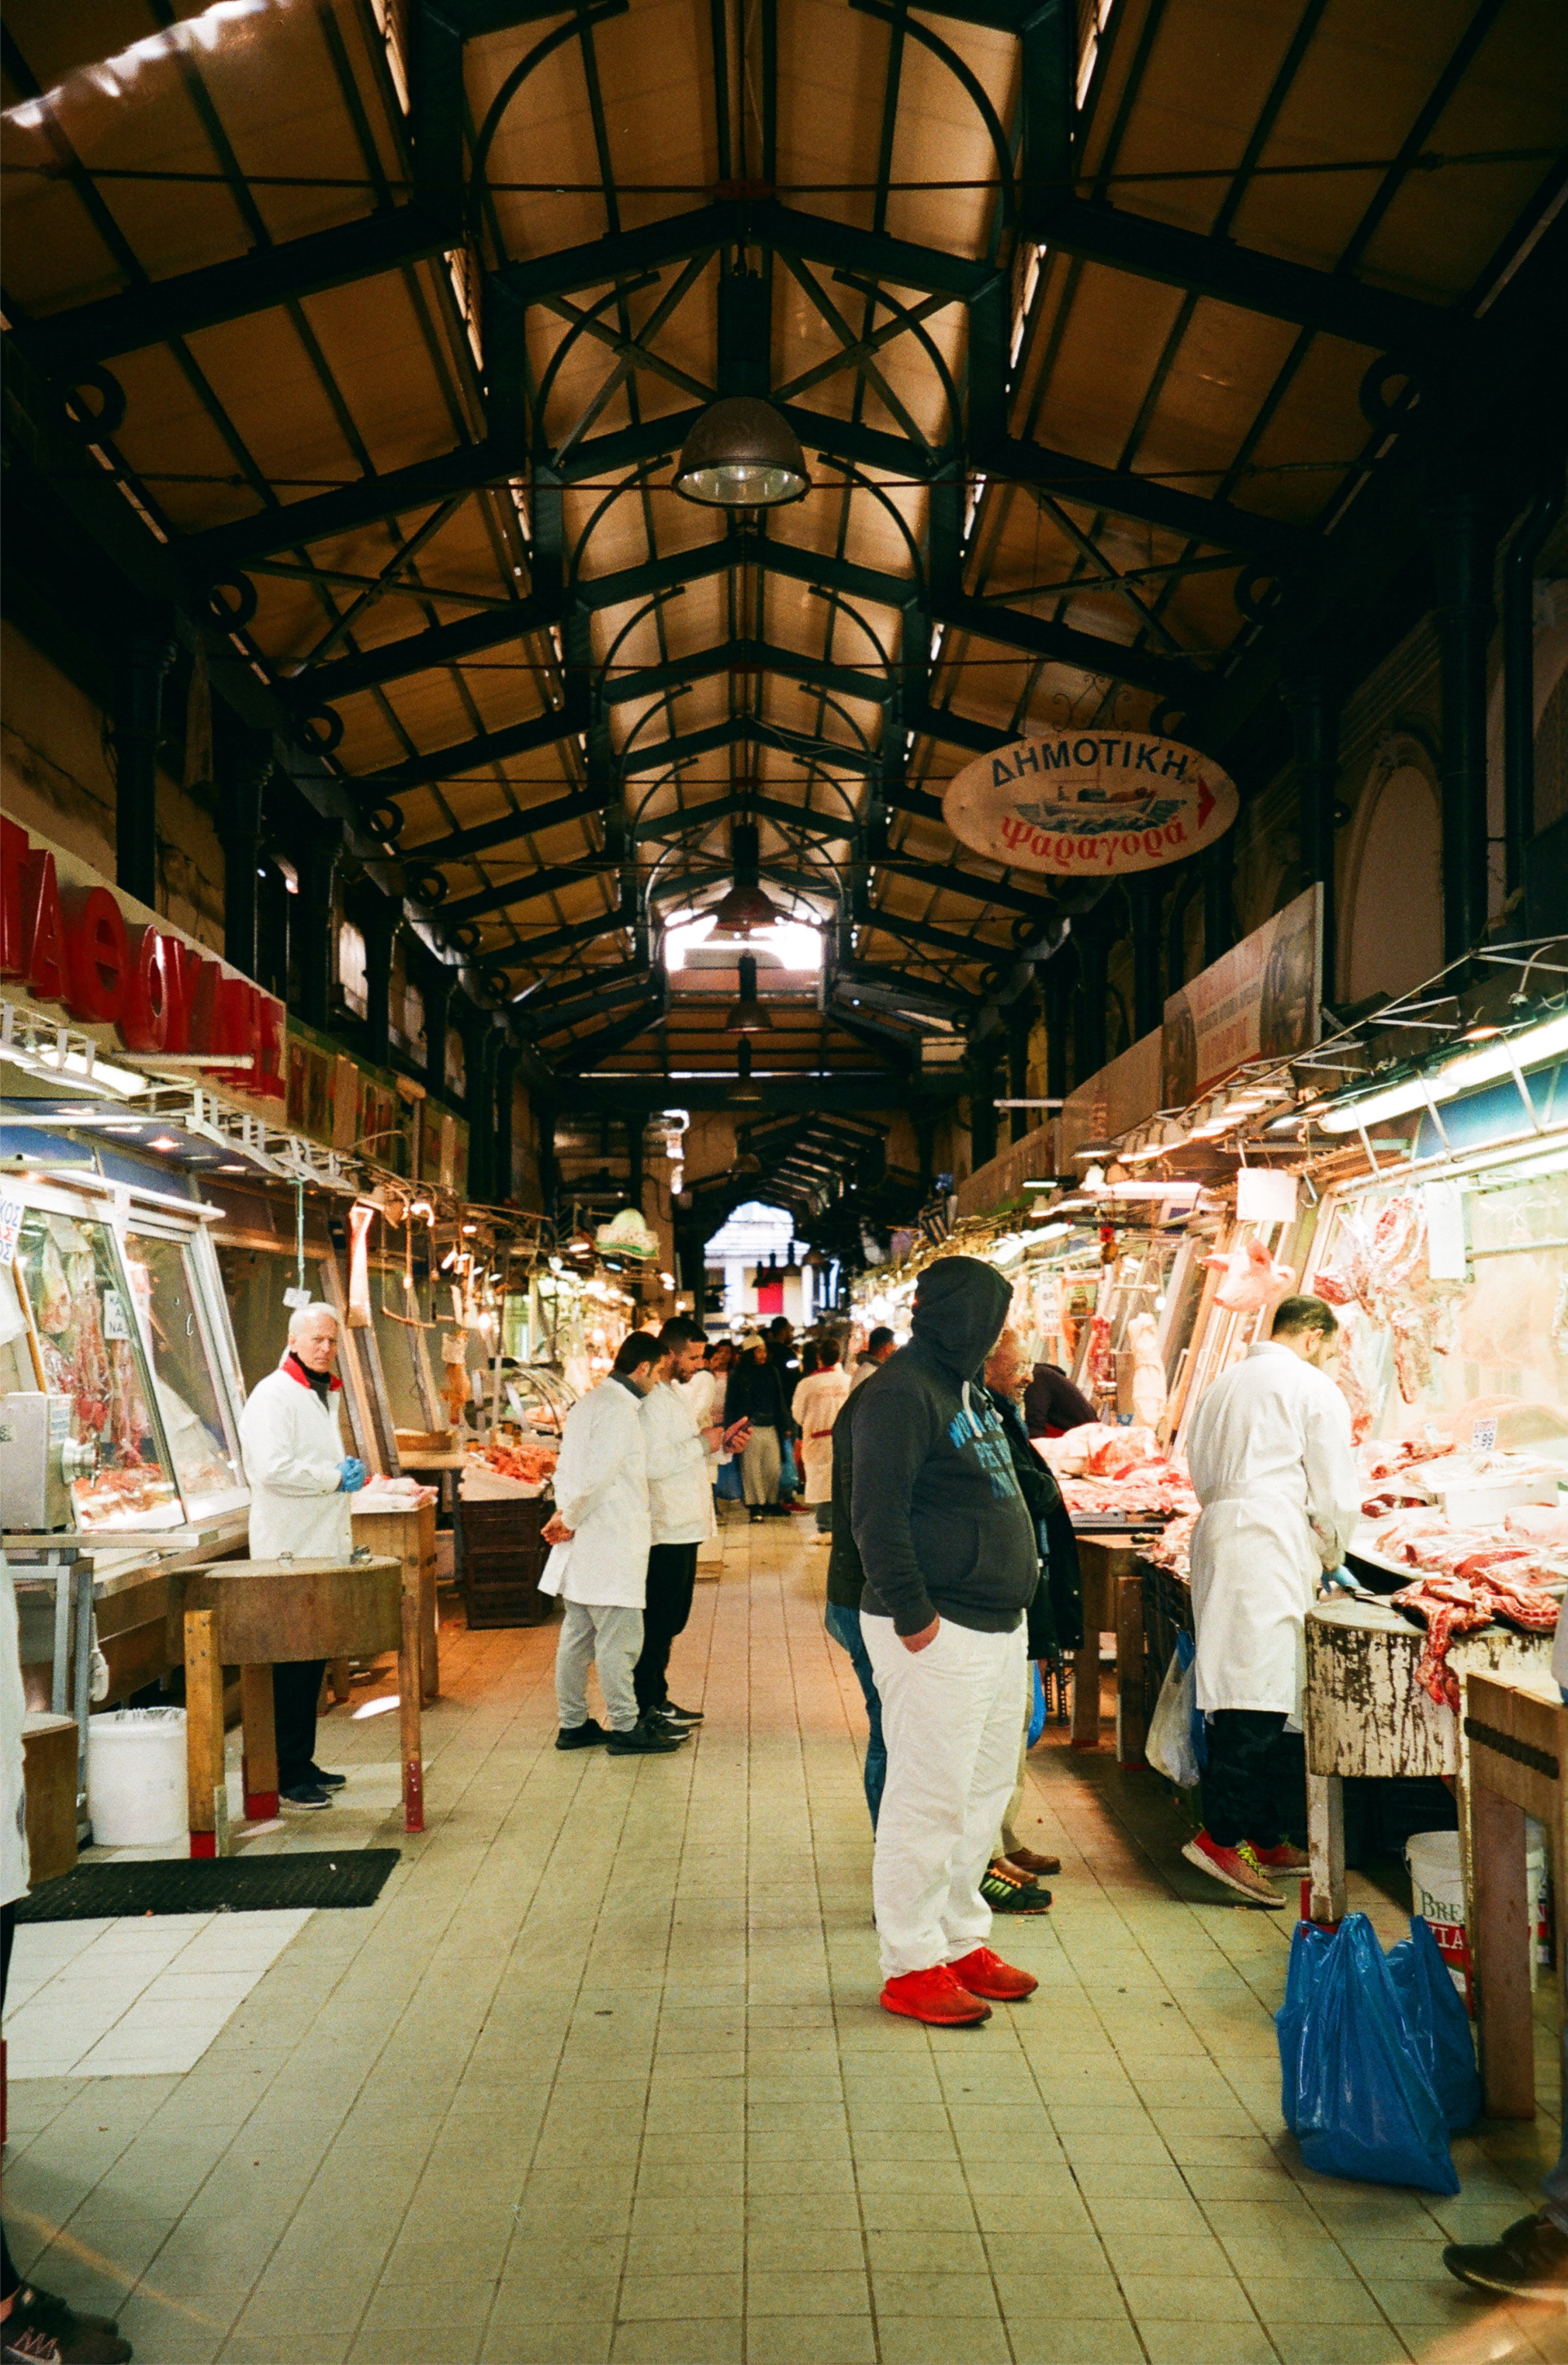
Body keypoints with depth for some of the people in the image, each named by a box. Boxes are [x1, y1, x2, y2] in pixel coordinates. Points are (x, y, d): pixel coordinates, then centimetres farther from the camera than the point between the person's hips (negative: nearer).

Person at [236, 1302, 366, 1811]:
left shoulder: (324, 1395, 19)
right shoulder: (272, 1396, -12)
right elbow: (271, 1468, -24)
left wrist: (348, 1470, 11)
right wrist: (334, 1478, -15)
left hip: (323, 1549, 9)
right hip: (289, 1553, -9)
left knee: (313, 1660, 13)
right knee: (292, 1666, -7)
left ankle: (301, 1763, 22)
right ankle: (285, 1778, -3)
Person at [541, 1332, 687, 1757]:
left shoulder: (589, 1402, 16)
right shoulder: (617, 1411, -17)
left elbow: (565, 1470, 18)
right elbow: (598, 1476, -24)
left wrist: (566, 1516, 8)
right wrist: (570, 1520, -11)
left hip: (582, 1547, 10)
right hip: (608, 1547, -10)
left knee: (577, 1637, 14)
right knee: (619, 1638, -2)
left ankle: (573, 1724, 21)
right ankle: (624, 1726, 5)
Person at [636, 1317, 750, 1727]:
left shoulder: (675, 1393, 17)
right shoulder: (652, 1399, -17)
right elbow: (652, 1464, -27)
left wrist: (722, 1446, 7)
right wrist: (702, 1444, -18)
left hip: (684, 1527, 10)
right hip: (666, 1531, -10)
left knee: (671, 1620, 16)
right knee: (657, 1623, -2)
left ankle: (657, 1700, 25)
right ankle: (647, 1709, 6)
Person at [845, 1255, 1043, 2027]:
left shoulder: (964, 1388, 16)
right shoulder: (901, 1394, -15)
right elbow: (877, 1515, -20)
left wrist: (1015, 1595, 15)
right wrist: (912, 1615, -21)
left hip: (997, 1626, 10)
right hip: (937, 1634, -10)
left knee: (983, 1793, 17)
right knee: (928, 1800, -2)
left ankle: (961, 1940, 30)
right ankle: (911, 1965, 10)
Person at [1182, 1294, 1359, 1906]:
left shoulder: (1222, 1386, 20)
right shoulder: (1312, 1388, -2)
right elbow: (1336, 1493, -2)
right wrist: (1331, 1554, 16)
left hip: (1216, 1539, 8)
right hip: (1271, 1548, -8)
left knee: (1242, 1699, 10)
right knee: (1263, 1701, -9)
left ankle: (1264, 1838, 16)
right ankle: (1220, 1834, -15)